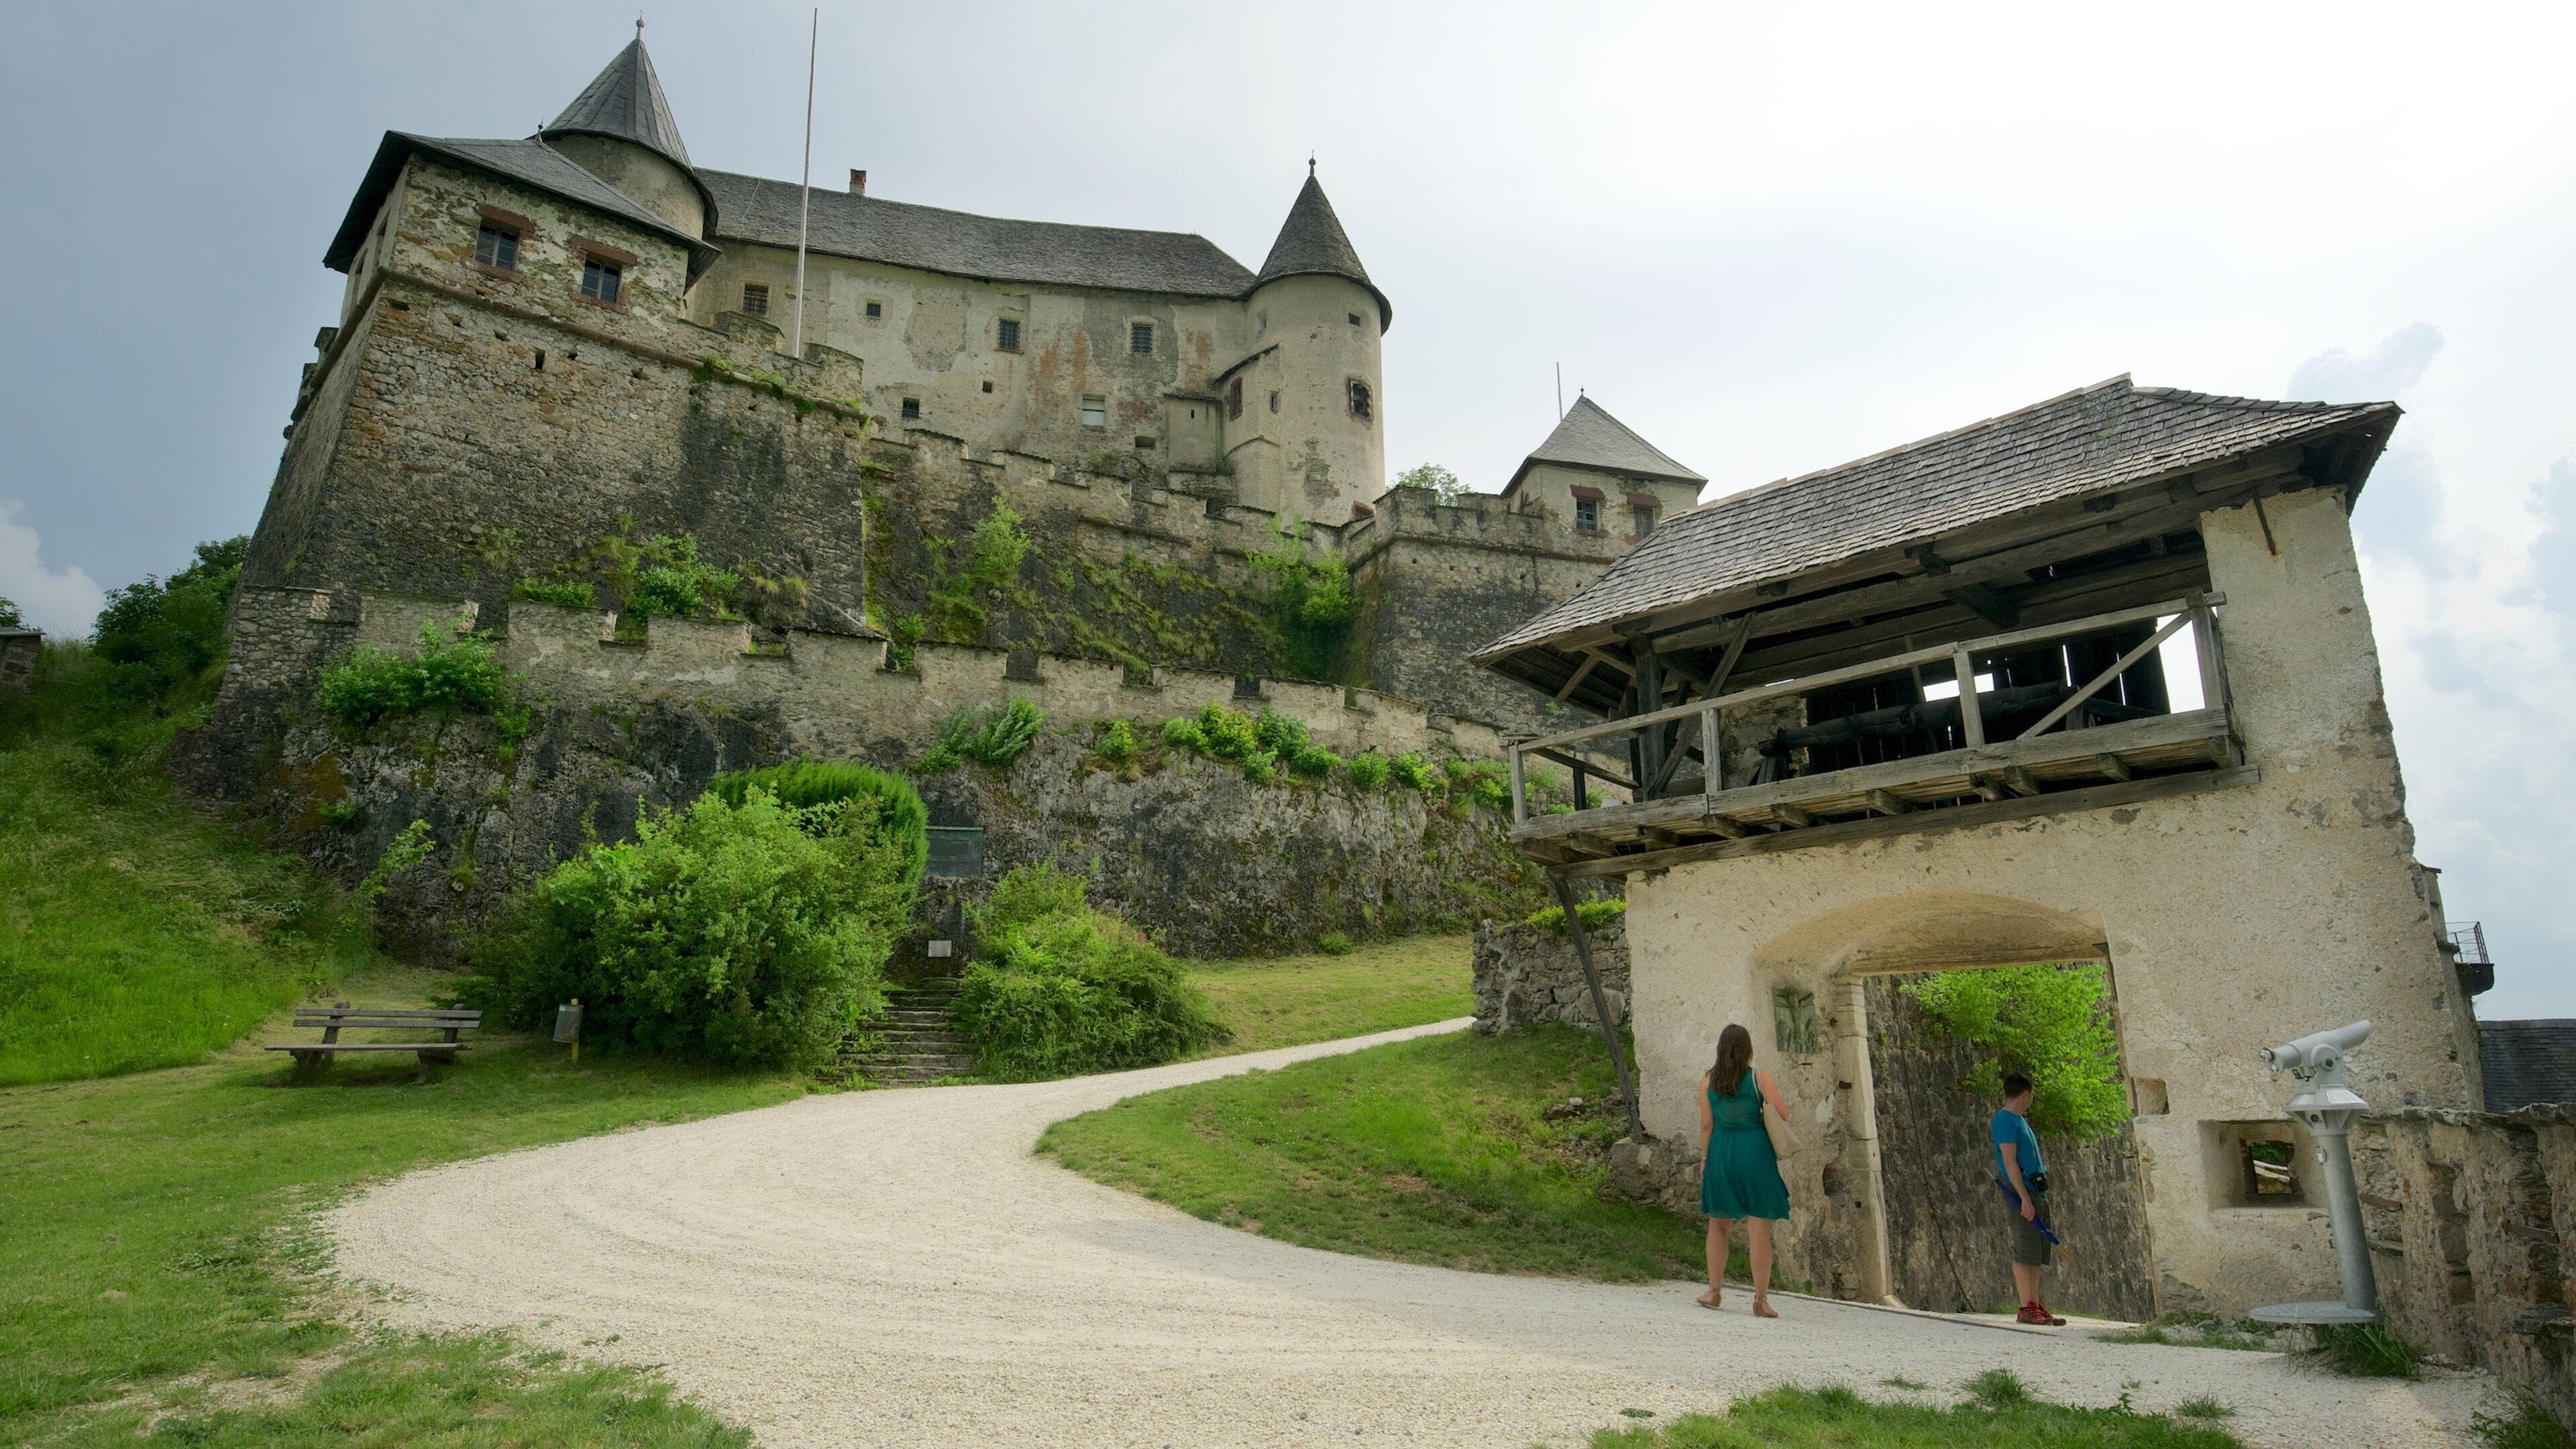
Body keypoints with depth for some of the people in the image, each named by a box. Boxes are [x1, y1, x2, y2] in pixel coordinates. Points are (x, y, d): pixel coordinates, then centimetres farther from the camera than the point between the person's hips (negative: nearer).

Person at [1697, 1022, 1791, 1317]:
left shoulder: (1707, 1081, 1)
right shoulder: (1760, 1078, -5)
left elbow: (1706, 1125, 3)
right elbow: (1784, 1115, -3)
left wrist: (1704, 1159, 11)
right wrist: (1771, 1097, 17)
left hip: (1721, 1152, 2)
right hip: (1754, 1152, -2)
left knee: (1718, 1223, 15)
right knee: (1759, 1227, 1)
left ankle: (1715, 1291, 17)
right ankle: (1761, 1300, 1)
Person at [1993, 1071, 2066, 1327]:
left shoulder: (2020, 1120, 18)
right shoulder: (2005, 1121, -12)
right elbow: (2010, 1163, -18)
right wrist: (2025, 1198, -22)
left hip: (2036, 1192, 10)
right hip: (2021, 1193, -10)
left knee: (2036, 1252, 10)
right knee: (2025, 1252, -8)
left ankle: (2036, 1306, 14)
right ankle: (2026, 1309, -7)